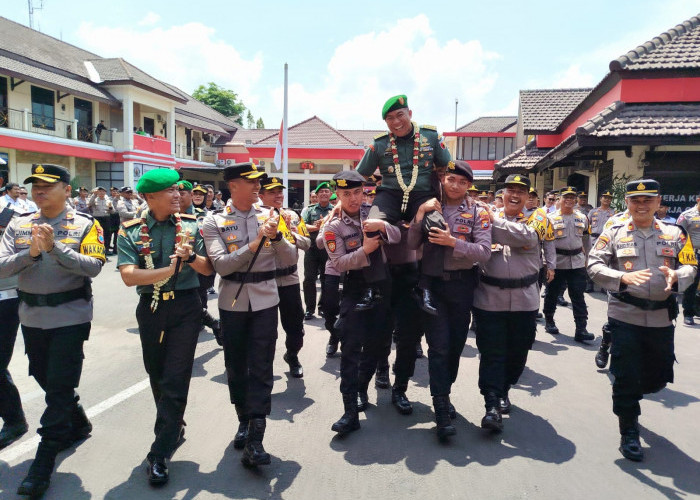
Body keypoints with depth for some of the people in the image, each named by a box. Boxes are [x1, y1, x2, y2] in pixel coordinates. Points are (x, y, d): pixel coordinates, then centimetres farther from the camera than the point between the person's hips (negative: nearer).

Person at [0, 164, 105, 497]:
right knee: (44, 379, 19)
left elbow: (93, 267, -18)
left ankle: (44, 462, 10)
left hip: (70, 316, -5)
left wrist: (54, 247, -25)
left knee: (60, 386, -1)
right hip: (32, 317, 5)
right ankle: (78, 424, 42)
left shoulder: (85, 225, -6)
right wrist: (31, 252, -20)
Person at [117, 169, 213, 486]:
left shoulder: (191, 225, -2)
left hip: (185, 307, -1)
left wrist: (190, 255, -22)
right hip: (151, 308, 2)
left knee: (175, 380, -3)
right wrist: (168, 270, -24)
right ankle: (174, 428, 42)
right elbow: (129, 276, -14)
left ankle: (160, 454, 9)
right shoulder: (130, 231, -4)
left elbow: (208, 269, -3)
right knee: (157, 376, 17)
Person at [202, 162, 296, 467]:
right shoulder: (214, 222, -3)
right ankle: (244, 420, 33)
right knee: (235, 365, 12)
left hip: (265, 301, 0)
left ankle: (254, 440, 0)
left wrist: (275, 235, -19)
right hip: (232, 302, 0)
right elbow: (222, 265, -14)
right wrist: (255, 243, -22)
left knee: (261, 368, -3)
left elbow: (289, 256, 0)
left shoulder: (268, 216, 3)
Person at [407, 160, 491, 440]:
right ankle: (442, 412, 1)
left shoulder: (477, 213, 1)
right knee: (438, 347, -4)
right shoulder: (429, 208, 4)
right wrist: (420, 213, -14)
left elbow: (484, 252, -10)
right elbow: (412, 245, -3)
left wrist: (453, 242, -22)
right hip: (433, 283, -1)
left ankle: (444, 394, 33)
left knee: (456, 344, 12)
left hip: (462, 285, 1)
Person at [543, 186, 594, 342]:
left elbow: (586, 239, 21)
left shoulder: (582, 218, 10)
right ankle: (549, 321, 27)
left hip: (578, 262, 3)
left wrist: (585, 257, 21)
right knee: (552, 293, 8)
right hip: (557, 262, -2)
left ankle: (581, 329, -1)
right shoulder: (551, 218, -1)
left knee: (578, 296, -1)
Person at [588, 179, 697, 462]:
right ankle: (629, 433, 17)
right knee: (626, 377, 1)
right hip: (625, 316, -3)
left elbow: (691, 266, 4)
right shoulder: (613, 234, 0)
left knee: (659, 377, 15)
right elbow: (594, 266, -8)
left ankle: (628, 397, 46)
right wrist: (622, 277, -25)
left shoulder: (675, 234, 8)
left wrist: (676, 276, -18)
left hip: (661, 318, 3)